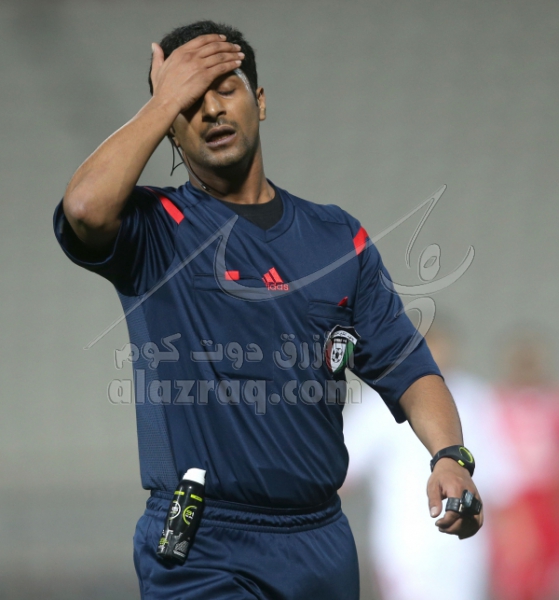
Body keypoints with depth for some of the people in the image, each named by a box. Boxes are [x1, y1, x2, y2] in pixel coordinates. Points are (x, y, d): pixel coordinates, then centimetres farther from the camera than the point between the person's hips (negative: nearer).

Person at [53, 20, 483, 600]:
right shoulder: (155, 231, -1)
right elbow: (85, 208, -24)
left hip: (321, 546, 4)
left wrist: (449, 457, -13)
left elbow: (406, 367, 7)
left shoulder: (338, 238, 11)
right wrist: (166, 98, -11)